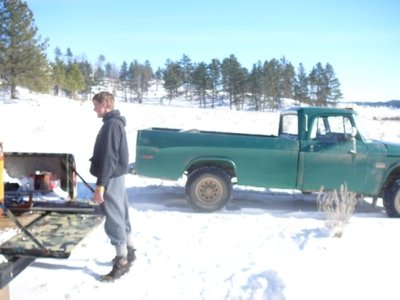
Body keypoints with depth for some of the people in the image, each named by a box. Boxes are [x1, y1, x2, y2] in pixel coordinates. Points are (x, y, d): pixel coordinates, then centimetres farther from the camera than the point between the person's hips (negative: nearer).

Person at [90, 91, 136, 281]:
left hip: (111, 178, -10)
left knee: (114, 219, -3)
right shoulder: (115, 122, 13)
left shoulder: (111, 124, -18)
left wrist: (100, 184, -23)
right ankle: (129, 253, 29)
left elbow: (108, 158, -23)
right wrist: (103, 182, 20)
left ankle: (122, 262, 6)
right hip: (117, 175, 10)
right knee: (121, 215, 17)